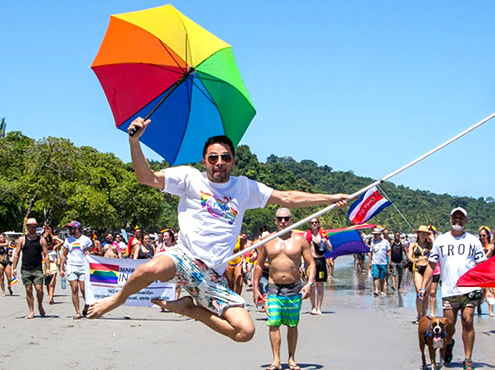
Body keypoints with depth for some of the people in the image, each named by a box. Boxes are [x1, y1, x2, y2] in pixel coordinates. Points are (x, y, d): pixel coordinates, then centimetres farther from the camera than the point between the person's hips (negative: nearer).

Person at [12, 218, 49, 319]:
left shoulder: (41, 239, 6)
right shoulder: (21, 239, 7)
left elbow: (46, 255, 4)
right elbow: (16, 254, 8)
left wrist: (47, 268, -4)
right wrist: (14, 268, 1)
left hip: (38, 269, -1)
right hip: (25, 269, 1)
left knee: (39, 289, -10)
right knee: (28, 290, 2)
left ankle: (40, 305, 17)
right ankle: (31, 312, 9)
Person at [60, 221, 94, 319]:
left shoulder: (86, 240, 4)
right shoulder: (68, 240, 11)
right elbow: (63, 255, 13)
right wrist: (61, 268, 6)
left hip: (83, 267, -2)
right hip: (71, 267, 2)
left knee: (84, 289, -6)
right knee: (74, 289, -6)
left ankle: (87, 306, 20)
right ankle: (78, 312, -3)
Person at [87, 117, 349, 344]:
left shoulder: (244, 187, 16)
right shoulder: (190, 178, 6)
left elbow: (287, 198, 19)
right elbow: (147, 178, -3)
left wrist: (330, 198, 17)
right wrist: (134, 140, -16)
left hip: (212, 276, 4)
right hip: (184, 258, -4)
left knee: (245, 332, -12)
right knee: (153, 268, -41)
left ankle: (188, 307, 10)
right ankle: (118, 298, -6)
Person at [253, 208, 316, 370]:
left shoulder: (299, 240, 2)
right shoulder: (267, 241, 6)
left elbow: (311, 263, 3)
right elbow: (259, 265, 13)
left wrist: (310, 283, -10)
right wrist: (255, 287, 7)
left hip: (294, 288, 0)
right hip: (274, 288, 0)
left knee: (292, 325, 6)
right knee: (273, 323, -10)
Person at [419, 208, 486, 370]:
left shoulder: (473, 240, 9)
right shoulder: (440, 240, 11)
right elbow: (431, 265, 13)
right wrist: (423, 287, 5)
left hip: (469, 289, -1)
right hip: (448, 290, 1)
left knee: (467, 322, -9)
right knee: (449, 323, 3)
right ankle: (448, 343, 37)